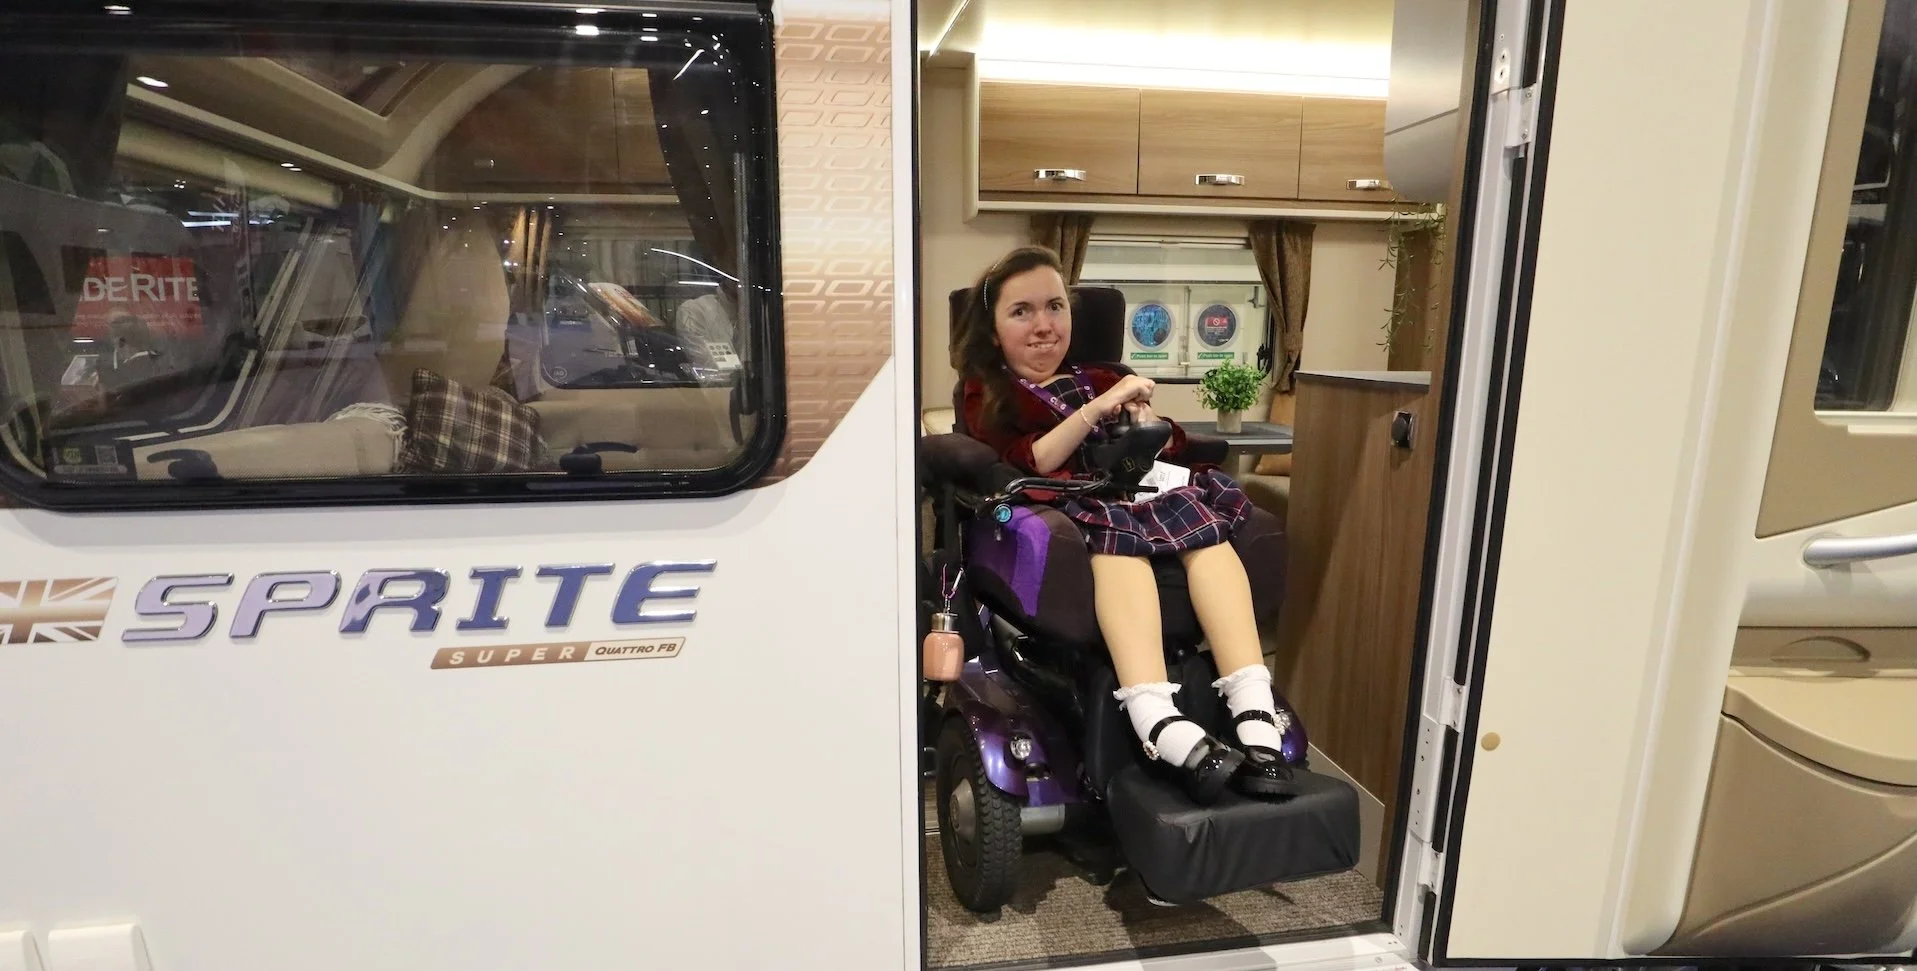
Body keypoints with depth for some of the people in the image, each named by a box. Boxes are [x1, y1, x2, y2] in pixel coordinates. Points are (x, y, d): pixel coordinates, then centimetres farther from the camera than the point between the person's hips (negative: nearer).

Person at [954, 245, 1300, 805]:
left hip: (1135, 490, 4)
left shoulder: (1098, 378, 32)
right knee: (1117, 533, -39)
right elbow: (1027, 465, -1)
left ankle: (1255, 713, -46)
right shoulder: (985, 394, 19)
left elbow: (1173, 449, 22)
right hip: (1058, 507, -4)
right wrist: (1098, 409, -10)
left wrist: (1143, 418, 0)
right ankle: (1161, 725, -57)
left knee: (1206, 526, -30)